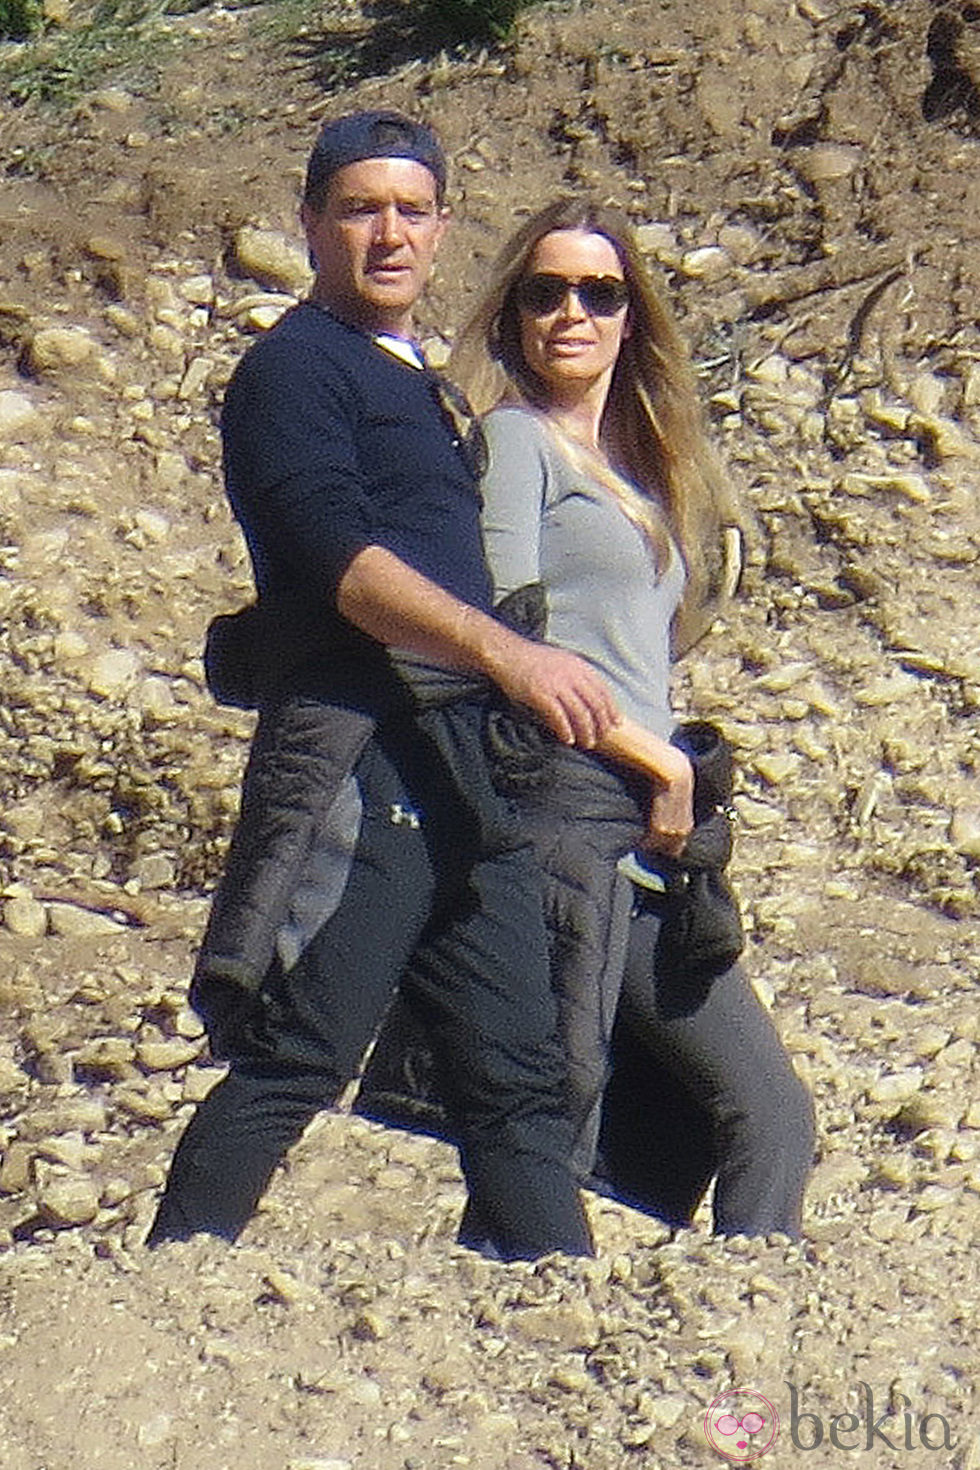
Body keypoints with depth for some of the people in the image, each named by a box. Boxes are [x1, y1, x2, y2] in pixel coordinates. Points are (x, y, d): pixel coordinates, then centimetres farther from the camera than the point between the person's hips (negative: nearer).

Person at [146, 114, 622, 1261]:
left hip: (463, 768, 9)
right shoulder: (295, 365, -2)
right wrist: (507, 652, -27)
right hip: (357, 752, -9)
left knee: (519, 1078, 6)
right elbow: (342, 561, -17)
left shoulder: (428, 390, 26)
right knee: (294, 1061, -11)